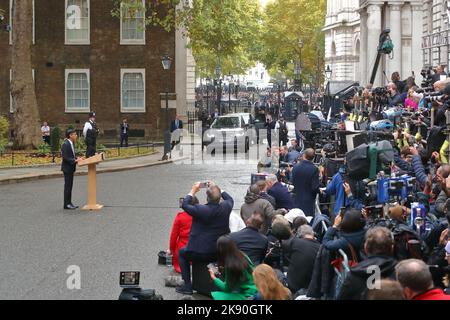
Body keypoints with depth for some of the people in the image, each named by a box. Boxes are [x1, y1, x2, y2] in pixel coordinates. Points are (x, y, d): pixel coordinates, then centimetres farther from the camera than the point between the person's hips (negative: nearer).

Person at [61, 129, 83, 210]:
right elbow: (65, 157, -23)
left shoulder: (72, 144, 10)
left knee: (70, 186, 13)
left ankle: (69, 203, 19)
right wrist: (75, 160, -24)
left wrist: (77, 158, 1)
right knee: (67, 186, -4)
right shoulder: (65, 144, -19)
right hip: (67, 168, -9)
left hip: (71, 168, 9)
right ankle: (66, 204, 1)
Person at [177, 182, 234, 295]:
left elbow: (184, 205, -4)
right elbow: (230, 199, 15)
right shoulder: (226, 207, -11)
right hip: (221, 254, 5)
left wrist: (193, 191, 6)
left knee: (182, 253, 25)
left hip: (201, 254, -5)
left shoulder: (200, 209, -23)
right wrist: (217, 189, 18)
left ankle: (187, 286, 21)